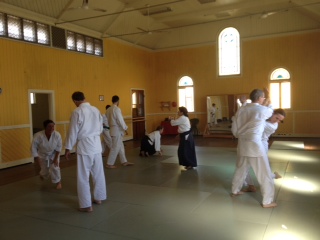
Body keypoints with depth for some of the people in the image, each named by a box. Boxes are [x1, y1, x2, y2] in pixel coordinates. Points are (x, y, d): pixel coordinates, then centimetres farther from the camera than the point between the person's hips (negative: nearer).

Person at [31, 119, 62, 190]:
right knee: (44, 170, 12)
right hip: (43, 155, 0)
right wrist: (37, 158, -16)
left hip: (53, 154, 0)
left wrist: (56, 158, -16)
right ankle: (42, 174, 53)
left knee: (55, 168, -12)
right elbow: (33, 147, -20)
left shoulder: (57, 135, -31)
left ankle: (58, 182, 14)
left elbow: (59, 147, -17)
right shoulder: (38, 136, -33)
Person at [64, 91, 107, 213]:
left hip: (84, 145, -6)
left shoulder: (77, 112, -13)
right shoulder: (96, 110, 4)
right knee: (98, 173, 17)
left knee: (83, 177, 3)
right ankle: (99, 198, 32)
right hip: (96, 143, 6)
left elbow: (73, 131, -10)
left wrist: (68, 148, 0)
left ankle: (86, 205, 8)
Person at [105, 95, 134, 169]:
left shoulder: (108, 109, 8)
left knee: (120, 146, 16)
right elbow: (120, 120, -19)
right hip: (117, 130, -9)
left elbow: (107, 120, 14)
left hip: (113, 129, 9)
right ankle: (109, 164, 3)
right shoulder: (117, 109, -18)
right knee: (115, 147, -2)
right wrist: (125, 129, -9)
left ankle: (124, 161, 24)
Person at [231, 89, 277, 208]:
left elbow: (237, 123, 8)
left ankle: (235, 190, 41)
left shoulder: (241, 109, 2)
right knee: (264, 173, 5)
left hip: (242, 143, 6)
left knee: (241, 168, 25)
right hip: (254, 144, -6)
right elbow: (271, 111, 14)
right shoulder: (264, 110, -9)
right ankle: (267, 201, 13)